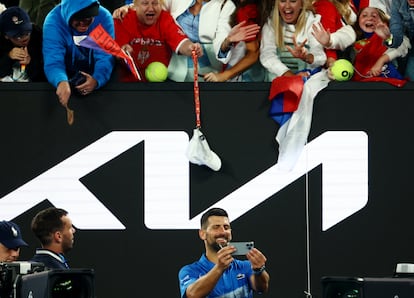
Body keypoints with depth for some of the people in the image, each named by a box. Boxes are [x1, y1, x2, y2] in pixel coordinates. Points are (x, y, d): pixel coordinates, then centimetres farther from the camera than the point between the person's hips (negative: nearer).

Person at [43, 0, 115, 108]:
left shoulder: (104, 18, -20)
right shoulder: (53, 21, -25)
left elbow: (105, 58, -23)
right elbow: (53, 61, -34)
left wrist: (96, 80, -45)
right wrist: (61, 82, -57)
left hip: (94, 77, 0)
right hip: (67, 77, 0)